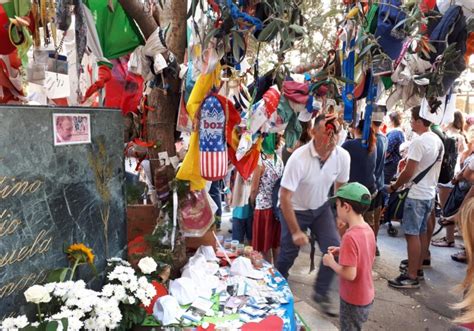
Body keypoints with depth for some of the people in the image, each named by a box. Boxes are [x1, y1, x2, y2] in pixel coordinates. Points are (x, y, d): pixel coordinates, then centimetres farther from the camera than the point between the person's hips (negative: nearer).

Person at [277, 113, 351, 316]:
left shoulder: (343, 156, -18)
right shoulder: (299, 158, -32)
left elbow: (340, 187, 1)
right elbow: (285, 197, -27)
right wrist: (295, 231, -24)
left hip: (321, 208, 4)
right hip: (296, 210, -3)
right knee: (288, 254, 5)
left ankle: (321, 293, 14)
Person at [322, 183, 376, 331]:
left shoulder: (350, 237, -30)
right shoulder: (368, 230, -3)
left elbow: (349, 274, -29)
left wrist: (331, 262, -14)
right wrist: (343, 252, 5)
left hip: (353, 301, -8)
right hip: (366, 296, 8)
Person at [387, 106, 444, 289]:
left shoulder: (418, 142, -20)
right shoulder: (438, 141, 8)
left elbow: (408, 173, -20)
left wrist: (394, 187, -6)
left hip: (416, 195, -9)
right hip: (430, 193, 9)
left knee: (412, 234, -4)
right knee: (422, 232, 16)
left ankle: (411, 277, 1)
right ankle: (417, 268, 28)